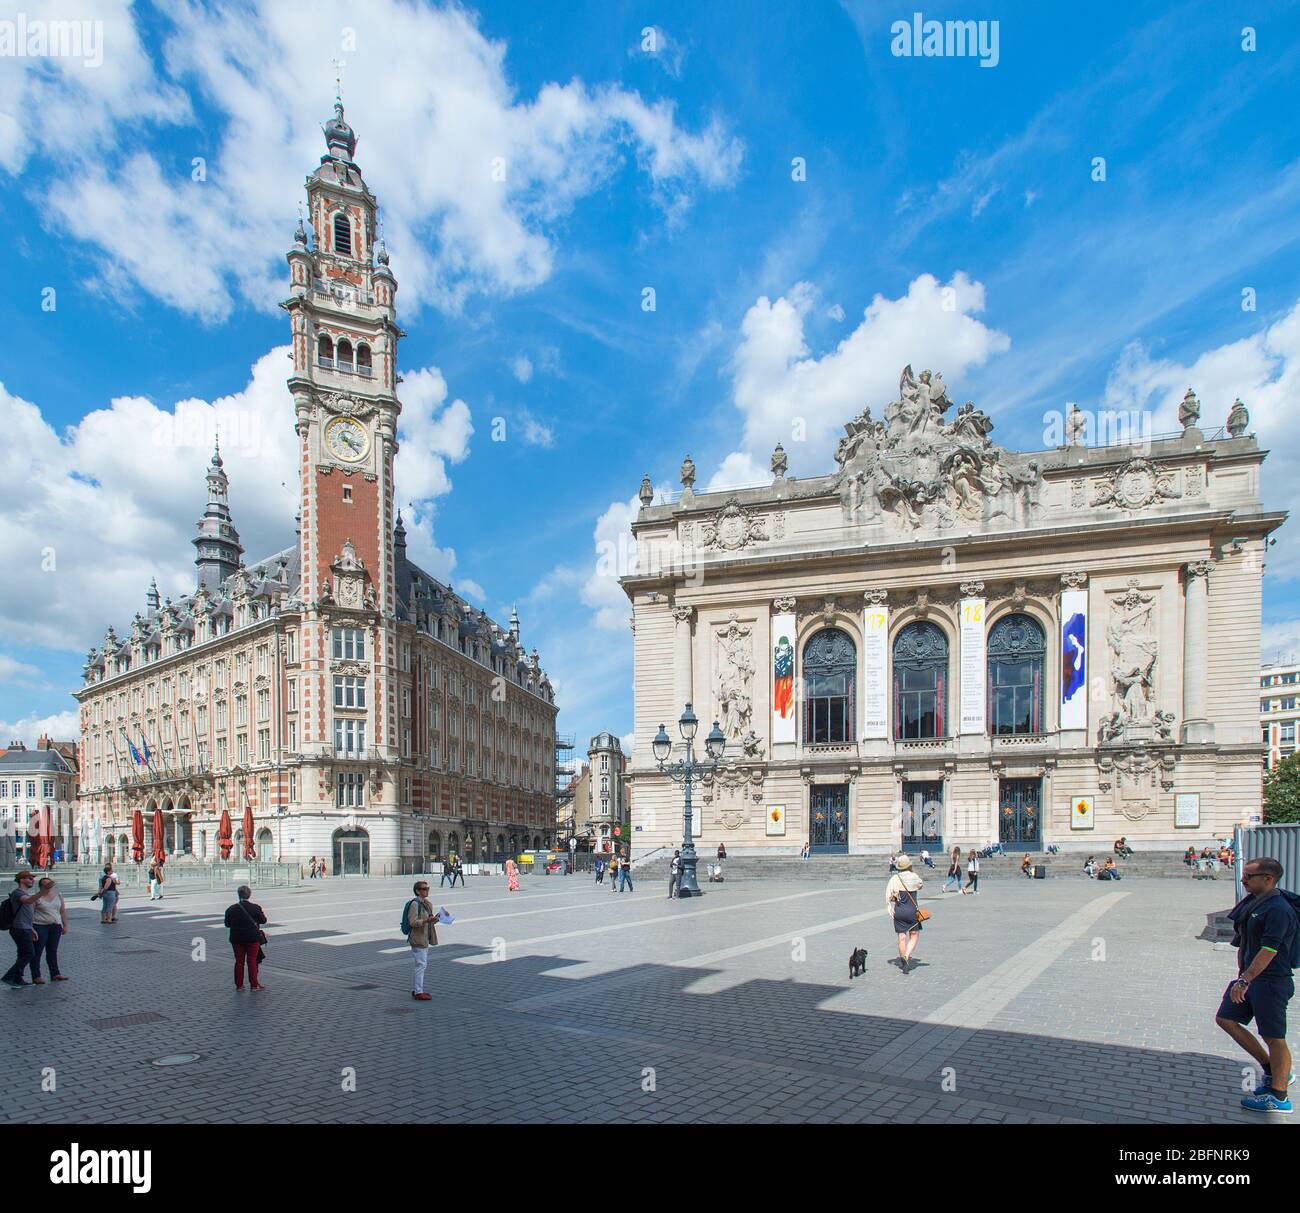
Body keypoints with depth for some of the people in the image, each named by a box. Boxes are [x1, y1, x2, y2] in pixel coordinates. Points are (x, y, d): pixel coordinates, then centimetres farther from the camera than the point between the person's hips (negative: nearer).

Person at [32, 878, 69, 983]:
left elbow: (63, 911, 12)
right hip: (40, 926, -4)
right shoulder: (36, 898, -6)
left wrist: (65, 925, 9)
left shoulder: (58, 895, 8)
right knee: (37, 952, 0)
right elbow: (30, 913, -8)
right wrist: (30, 928, -15)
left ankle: (55, 974, 15)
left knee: (53, 951, 10)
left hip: (55, 927, 4)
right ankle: (36, 976, 7)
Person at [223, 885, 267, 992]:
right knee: (252, 961, 5)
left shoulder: (231, 909, -5)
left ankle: (239, 985, 15)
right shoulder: (255, 907, -11)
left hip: (236, 939, 2)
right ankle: (254, 985, 7)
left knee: (239, 961, 11)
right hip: (252, 938, -2)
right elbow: (263, 920, -2)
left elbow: (227, 924, 2)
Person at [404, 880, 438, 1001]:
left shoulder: (428, 904, 12)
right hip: (417, 939, -9)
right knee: (421, 965, -8)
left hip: (425, 939, 9)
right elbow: (413, 922, -20)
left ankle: (415, 989, 24)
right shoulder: (414, 904, -14)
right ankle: (418, 992, -2)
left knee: (423, 964, 15)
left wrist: (435, 918, 1)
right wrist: (427, 920, -30)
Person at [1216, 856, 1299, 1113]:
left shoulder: (1279, 909, -19)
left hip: (1272, 981, -10)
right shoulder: (1252, 902, 10)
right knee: (1225, 1019, 10)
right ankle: (1272, 1070, 21)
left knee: (1273, 1037, 1)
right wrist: (1241, 975, 17)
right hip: (1250, 976, 10)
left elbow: (1268, 951, -24)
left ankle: (1279, 1097, 14)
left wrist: (1245, 981, -25)